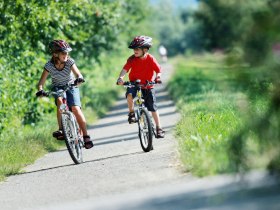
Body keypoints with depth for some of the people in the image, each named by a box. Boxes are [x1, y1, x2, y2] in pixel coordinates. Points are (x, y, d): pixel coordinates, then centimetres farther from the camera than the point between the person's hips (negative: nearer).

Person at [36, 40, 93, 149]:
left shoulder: (69, 62, -18)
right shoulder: (49, 65, -19)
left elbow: (78, 74, -29)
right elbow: (41, 82, -21)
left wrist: (79, 79, -52)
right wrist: (40, 90, -42)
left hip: (71, 87, 0)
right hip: (57, 88, 0)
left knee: (76, 109, -20)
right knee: (60, 101, -34)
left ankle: (86, 136, -10)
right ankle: (61, 130, -31)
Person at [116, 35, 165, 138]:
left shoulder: (150, 59, -10)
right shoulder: (132, 59, -9)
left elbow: (158, 70, -8)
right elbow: (125, 68, -20)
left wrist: (157, 78, -30)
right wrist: (121, 77, -39)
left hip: (148, 86, 0)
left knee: (153, 108, -2)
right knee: (129, 94, -33)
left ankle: (159, 128, 7)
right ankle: (131, 113, -10)